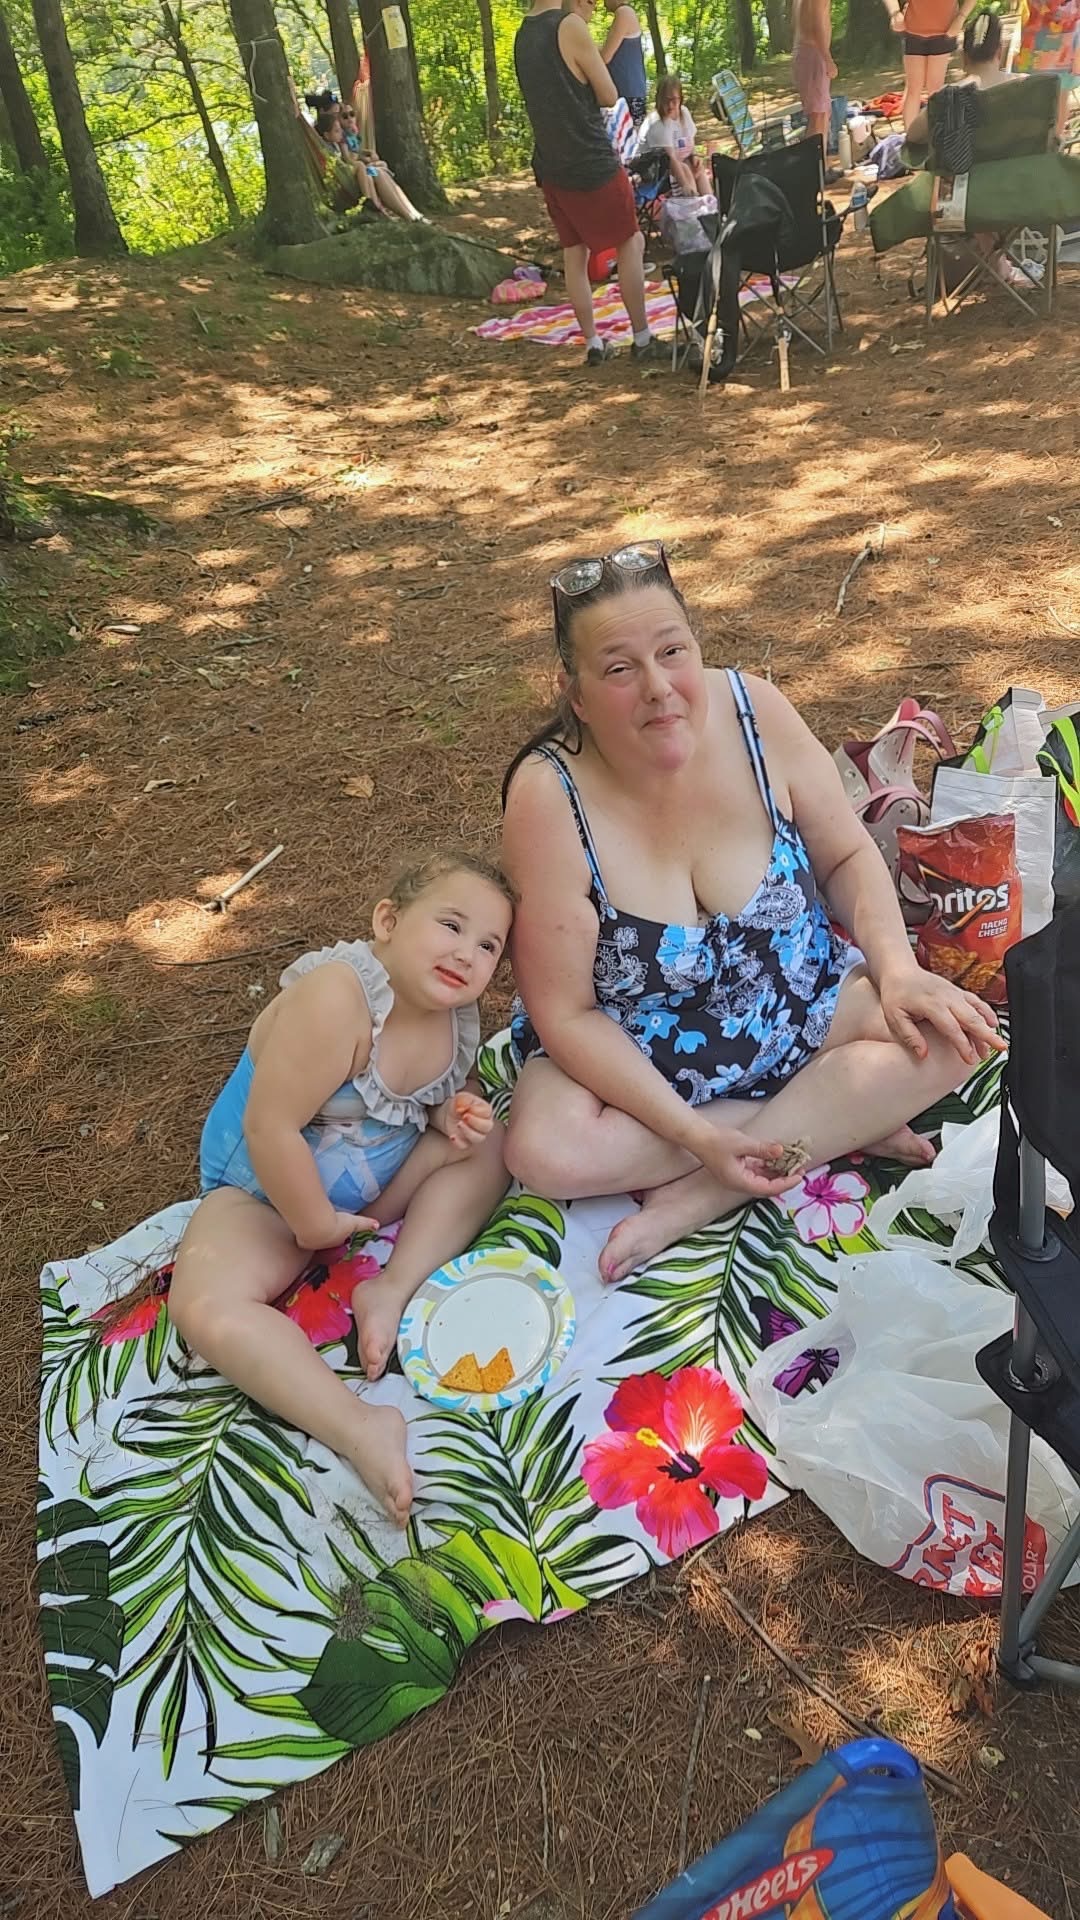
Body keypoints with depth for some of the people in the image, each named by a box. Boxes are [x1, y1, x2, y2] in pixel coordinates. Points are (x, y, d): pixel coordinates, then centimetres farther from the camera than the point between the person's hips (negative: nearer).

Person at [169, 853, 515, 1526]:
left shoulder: (458, 1013, -10)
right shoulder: (337, 996, -33)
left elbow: (451, 1089, 12)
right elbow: (269, 1129, -32)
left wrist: (457, 1116, -13)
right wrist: (316, 1223, -19)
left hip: (382, 1173, 7)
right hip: (268, 1187, -6)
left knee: (489, 1144, -9)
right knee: (205, 1307, -30)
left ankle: (392, 1289, -18)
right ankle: (362, 1428, -35)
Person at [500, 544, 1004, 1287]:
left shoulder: (754, 711, -16)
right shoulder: (550, 799, -25)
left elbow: (848, 855, 0)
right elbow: (567, 1014, -19)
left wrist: (898, 970, -16)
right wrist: (694, 1132, -26)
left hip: (797, 1008, 3)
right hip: (632, 1057, -2)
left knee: (948, 1037, -18)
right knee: (546, 1152, -30)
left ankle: (698, 1196, -18)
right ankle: (836, 1121, -14)